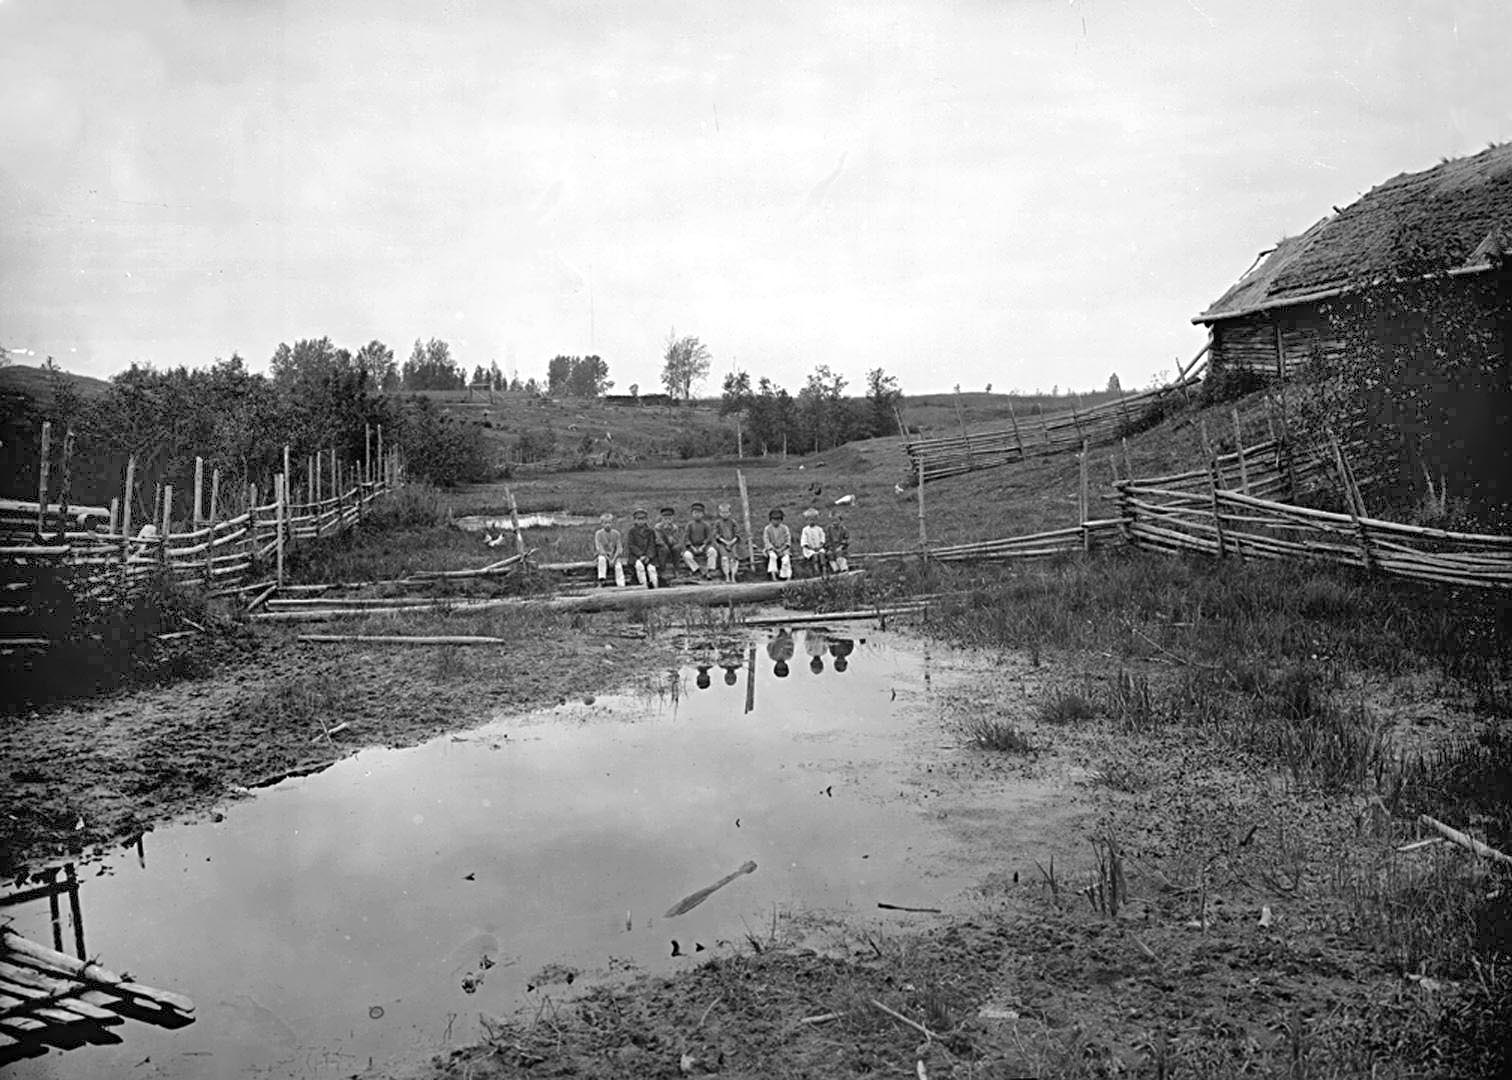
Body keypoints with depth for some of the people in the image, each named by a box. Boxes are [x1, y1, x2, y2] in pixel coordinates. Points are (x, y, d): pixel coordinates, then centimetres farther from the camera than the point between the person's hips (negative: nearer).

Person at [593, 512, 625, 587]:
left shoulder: (616, 533, -4)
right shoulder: (598, 533, -8)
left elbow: (619, 548, -7)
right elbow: (599, 548, -12)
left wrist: (614, 559, -21)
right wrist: (608, 559, -20)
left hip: (615, 554, 1)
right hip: (603, 554, -1)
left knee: (618, 565, -27)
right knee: (602, 559, -35)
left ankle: (621, 585, -28)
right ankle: (602, 580, -33)